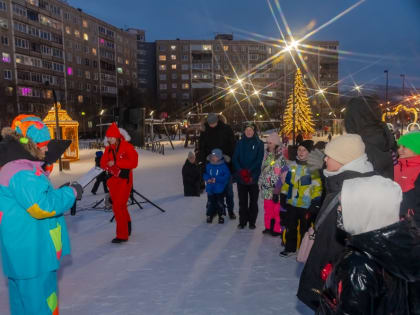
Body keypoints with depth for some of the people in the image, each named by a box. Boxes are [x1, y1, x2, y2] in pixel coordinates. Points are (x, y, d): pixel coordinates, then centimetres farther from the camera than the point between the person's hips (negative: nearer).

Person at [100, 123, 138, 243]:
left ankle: (122, 235, 1)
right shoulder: (109, 148, 6)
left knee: (118, 206, -10)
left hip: (124, 179, -6)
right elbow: (103, 163, 10)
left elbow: (133, 162, -19)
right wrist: (109, 167, -13)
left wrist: (115, 163, -20)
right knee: (120, 206, 16)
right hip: (113, 179, 6)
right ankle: (127, 225, 40)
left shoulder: (127, 147, -11)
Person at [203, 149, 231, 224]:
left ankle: (220, 216, 25)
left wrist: (216, 179, -21)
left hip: (220, 190, -3)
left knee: (220, 203, 8)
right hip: (210, 189, 3)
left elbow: (227, 176, -14)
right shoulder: (208, 166, 1)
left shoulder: (223, 166, -10)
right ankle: (210, 215, 27)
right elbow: (205, 174, 9)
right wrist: (208, 179, -13)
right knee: (211, 203, 12)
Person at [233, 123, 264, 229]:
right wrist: (241, 171, -14)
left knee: (253, 200, 5)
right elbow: (235, 158, 2)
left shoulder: (259, 143, 2)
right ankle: (242, 221, 16)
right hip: (241, 177, 2)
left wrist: (249, 171, -16)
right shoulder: (240, 143, 8)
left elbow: (259, 160, -5)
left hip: (254, 177, -1)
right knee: (242, 201, 7)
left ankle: (252, 221, 15)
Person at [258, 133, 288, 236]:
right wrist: (261, 183, 17)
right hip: (267, 188, 6)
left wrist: (278, 189, -16)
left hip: (276, 189, -6)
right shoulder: (267, 155, 10)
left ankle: (277, 229, 15)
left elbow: (284, 174, -15)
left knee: (277, 210, 1)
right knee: (268, 208, 14)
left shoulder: (282, 156, -13)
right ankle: (268, 227, 27)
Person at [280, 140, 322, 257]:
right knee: (290, 227, 14)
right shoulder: (293, 165, 6)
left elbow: (317, 186, -12)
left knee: (305, 229, 9)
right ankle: (290, 248, 29)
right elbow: (287, 182, 14)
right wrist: (284, 195, 13)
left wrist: (315, 202, -14)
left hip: (306, 205, -5)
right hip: (292, 203, 5)